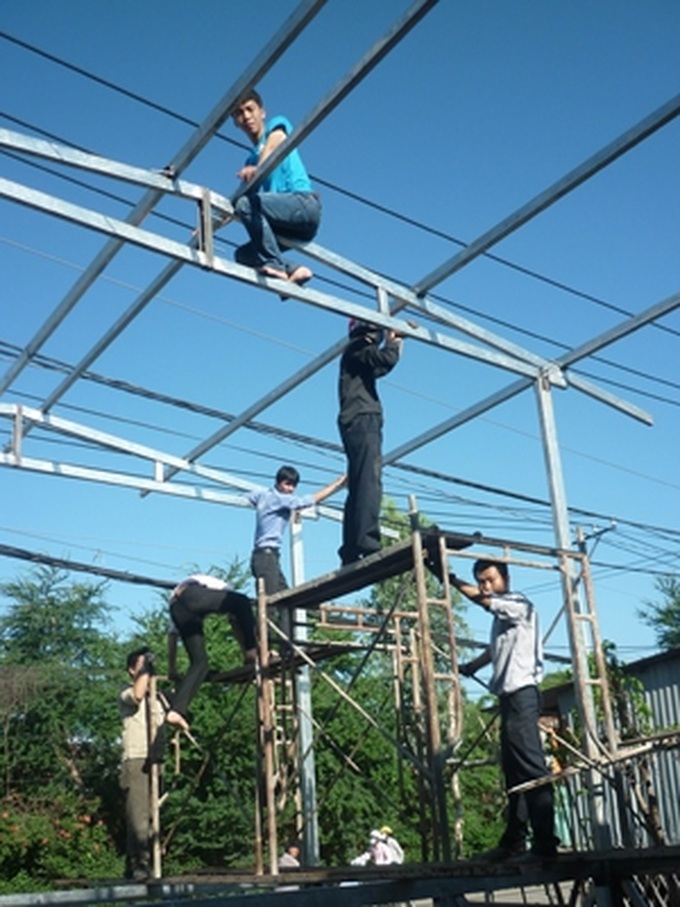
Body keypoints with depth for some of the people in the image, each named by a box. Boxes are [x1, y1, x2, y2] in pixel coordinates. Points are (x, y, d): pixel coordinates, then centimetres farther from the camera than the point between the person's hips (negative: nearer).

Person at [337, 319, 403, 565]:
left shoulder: (360, 358, 28)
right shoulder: (357, 349, 1)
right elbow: (387, 359, -14)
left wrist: (394, 342, 27)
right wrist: (392, 342, 4)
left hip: (359, 425, 10)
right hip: (362, 421, -10)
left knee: (358, 489, 4)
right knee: (369, 483, -21)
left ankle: (351, 549, 1)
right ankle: (366, 540, -33)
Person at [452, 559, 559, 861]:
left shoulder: (519, 604, -3)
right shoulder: (501, 614, 21)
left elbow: (482, 599, -16)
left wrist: (453, 581, -5)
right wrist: (469, 667, 41)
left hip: (521, 693, -10)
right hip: (509, 696, 10)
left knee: (531, 768, -13)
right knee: (514, 771, 9)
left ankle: (545, 841, -15)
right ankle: (514, 840, 13)